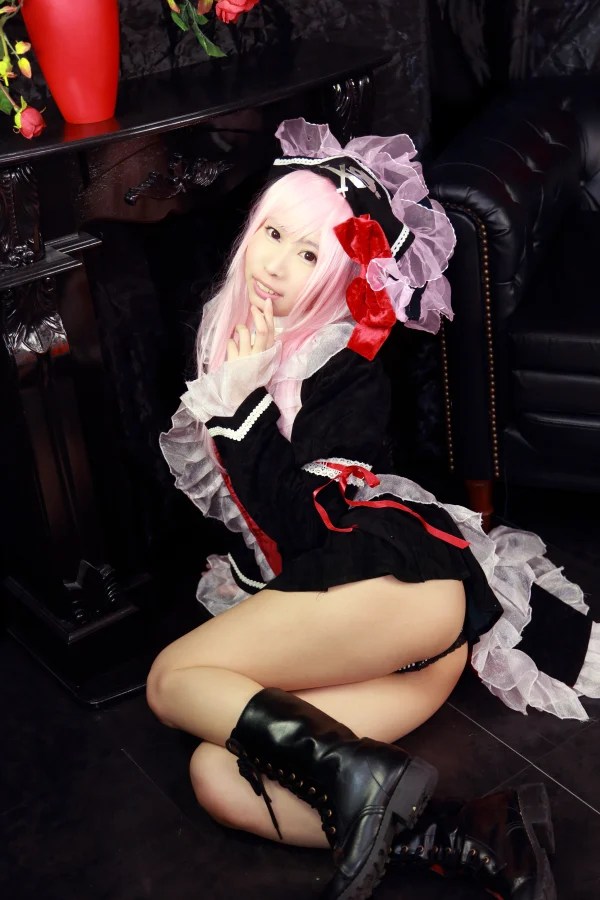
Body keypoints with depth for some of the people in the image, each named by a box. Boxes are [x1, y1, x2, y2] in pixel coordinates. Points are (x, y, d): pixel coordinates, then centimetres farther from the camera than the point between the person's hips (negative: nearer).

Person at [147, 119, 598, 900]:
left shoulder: (348, 370, -1)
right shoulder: (226, 332, 19)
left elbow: (295, 521, -11)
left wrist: (241, 400, -6)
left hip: (399, 575, -7)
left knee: (173, 679, -11)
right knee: (216, 778, -14)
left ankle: (359, 770, -24)